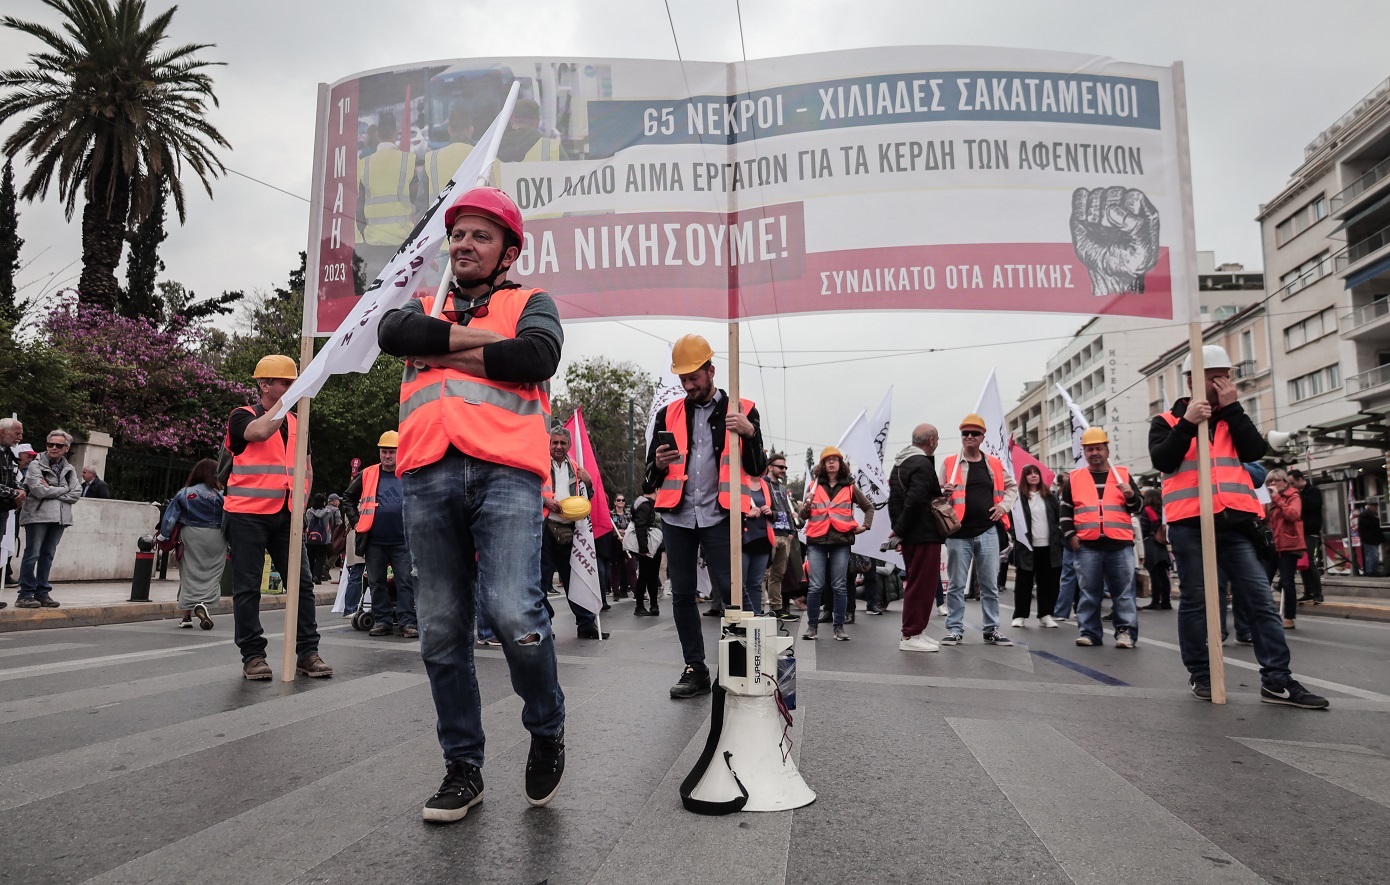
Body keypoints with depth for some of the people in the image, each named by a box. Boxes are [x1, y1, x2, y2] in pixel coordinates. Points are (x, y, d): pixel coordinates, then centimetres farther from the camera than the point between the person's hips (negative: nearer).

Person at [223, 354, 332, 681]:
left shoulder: (296, 422, 15)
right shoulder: (242, 416, 0)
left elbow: (306, 469, 23)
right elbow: (260, 431, -25)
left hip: (286, 516, 5)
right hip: (248, 515, -5)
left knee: (302, 582, 0)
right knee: (247, 587, 1)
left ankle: (307, 652, 5)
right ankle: (252, 655, 9)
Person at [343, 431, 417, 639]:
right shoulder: (367, 475, 7)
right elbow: (348, 496, 19)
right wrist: (356, 519, 10)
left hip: (402, 541, -2)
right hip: (374, 542, 2)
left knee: (406, 582, -4)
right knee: (376, 583, 8)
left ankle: (408, 622, -2)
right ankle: (381, 621, 15)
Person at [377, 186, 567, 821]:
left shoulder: (531, 303, 18)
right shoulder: (425, 305, 28)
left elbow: (538, 356, -6)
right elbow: (392, 333, 4)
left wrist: (441, 353, 1)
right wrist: (477, 337, -1)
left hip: (505, 471, -4)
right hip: (428, 476, 4)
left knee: (513, 615, -18)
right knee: (442, 631, 6)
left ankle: (547, 729, 10)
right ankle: (463, 768, 20)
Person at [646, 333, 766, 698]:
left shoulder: (741, 410, 4)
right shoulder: (668, 414, 12)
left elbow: (757, 469, 0)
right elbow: (652, 475, 14)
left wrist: (750, 434, -18)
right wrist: (660, 464, -10)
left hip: (718, 515, -3)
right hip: (677, 517, 3)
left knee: (728, 591, -8)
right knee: (682, 594, 6)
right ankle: (695, 668, 15)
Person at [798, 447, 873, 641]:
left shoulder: (849, 487, 10)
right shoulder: (815, 487, 10)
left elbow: (869, 506, 22)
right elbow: (803, 516, 11)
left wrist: (866, 526, 9)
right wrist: (806, 506, -9)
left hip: (841, 540, 0)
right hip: (816, 541, 0)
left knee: (839, 586, 2)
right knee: (816, 586, -4)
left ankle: (839, 627, 9)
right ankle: (812, 626, 5)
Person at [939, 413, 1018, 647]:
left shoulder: (994, 464, 9)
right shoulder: (950, 463, 2)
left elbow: (1012, 486, 22)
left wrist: (1004, 505, 6)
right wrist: (944, 493, -17)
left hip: (987, 533, 2)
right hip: (958, 534, -2)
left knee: (990, 584, 7)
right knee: (957, 584, 3)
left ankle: (992, 630, 15)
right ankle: (955, 629, 9)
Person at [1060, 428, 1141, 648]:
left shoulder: (1123, 474, 12)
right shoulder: (1074, 478, 12)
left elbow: (1138, 506, 14)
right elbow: (1065, 510, 14)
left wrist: (1131, 495, -8)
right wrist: (1070, 535, 3)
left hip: (1120, 544, 0)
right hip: (1087, 546, 0)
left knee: (1123, 592, 1)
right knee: (1089, 592, 3)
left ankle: (1126, 632, 6)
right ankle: (1089, 632, 9)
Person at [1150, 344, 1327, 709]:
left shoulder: (1232, 418, 17)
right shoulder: (1167, 421, 7)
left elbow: (1255, 451, 0)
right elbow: (1162, 461, -10)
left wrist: (1232, 408, -3)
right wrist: (1187, 423, -16)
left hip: (1234, 522, 3)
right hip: (1189, 524, -3)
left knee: (1261, 598, -2)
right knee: (1195, 600, 3)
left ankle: (1277, 681, 1)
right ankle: (1200, 675, 12)